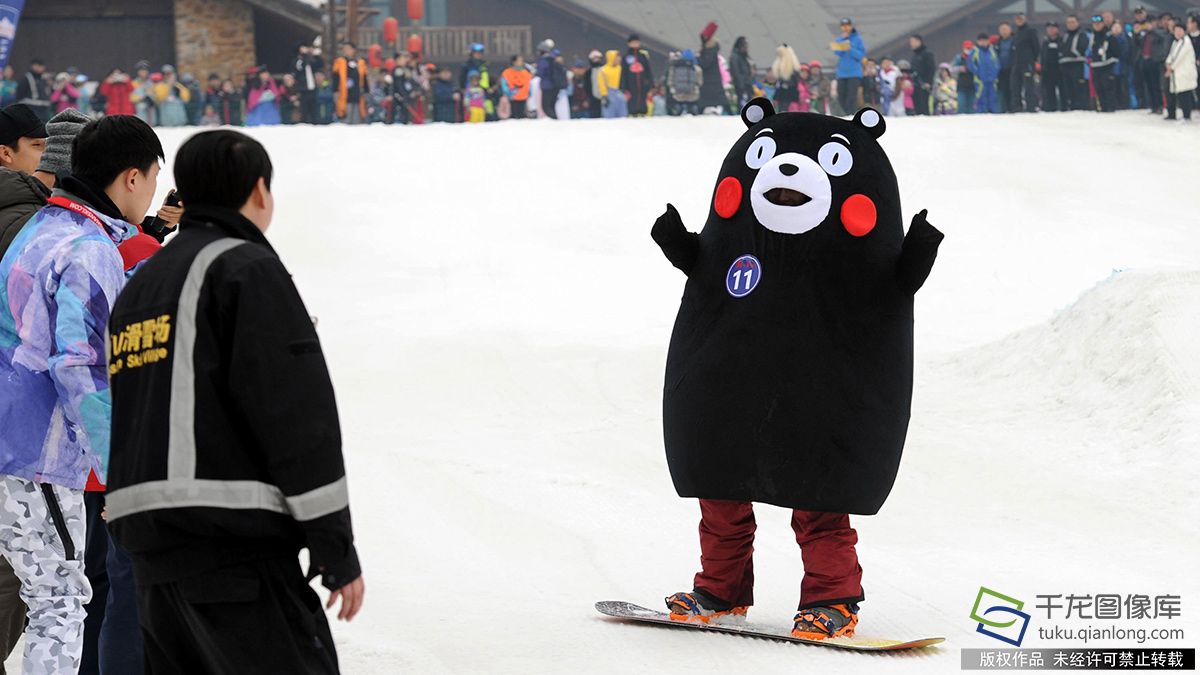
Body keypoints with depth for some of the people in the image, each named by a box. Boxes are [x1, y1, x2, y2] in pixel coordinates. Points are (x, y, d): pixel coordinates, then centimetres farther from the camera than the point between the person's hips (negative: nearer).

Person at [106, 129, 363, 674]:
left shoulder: (138, 286, 22)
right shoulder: (247, 268, -5)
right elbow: (299, 414, -12)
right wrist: (337, 548, -11)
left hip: (146, 539, 9)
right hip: (235, 539, -9)